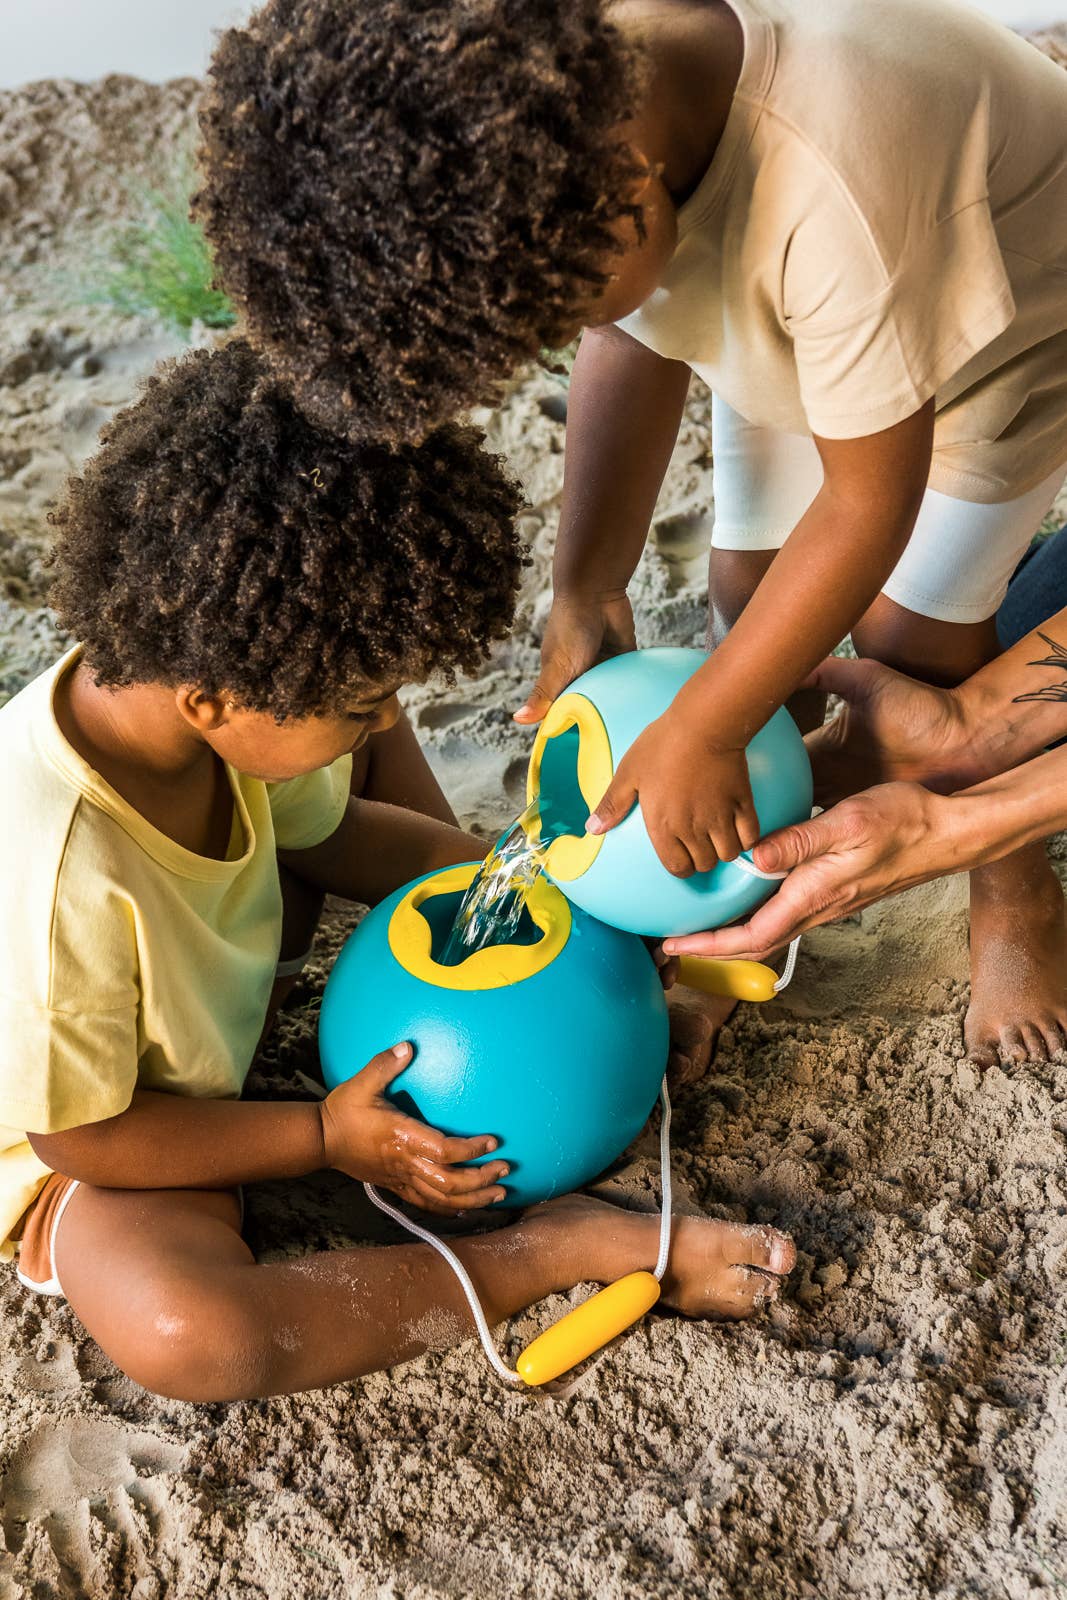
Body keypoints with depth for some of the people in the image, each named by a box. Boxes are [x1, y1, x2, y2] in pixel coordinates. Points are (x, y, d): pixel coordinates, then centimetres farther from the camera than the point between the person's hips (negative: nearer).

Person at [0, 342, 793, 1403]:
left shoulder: (199, 675, -21)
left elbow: (323, 827, 1)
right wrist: (325, 1137, -21)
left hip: (222, 990, 7)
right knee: (188, 1337, -38)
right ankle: (553, 1249, -22)